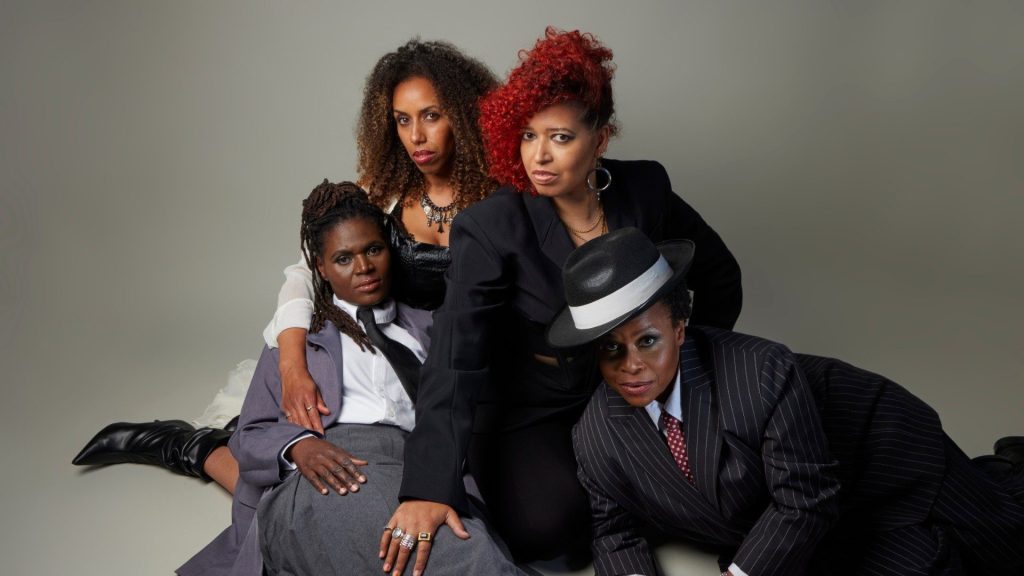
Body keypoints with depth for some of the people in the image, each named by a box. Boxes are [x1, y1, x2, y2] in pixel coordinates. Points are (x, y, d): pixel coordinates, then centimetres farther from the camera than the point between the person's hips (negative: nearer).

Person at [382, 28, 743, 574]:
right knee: (548, 524, -27)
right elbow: (455, 359, -27)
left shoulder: (645, 189, -7)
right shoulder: (488, 228, -20)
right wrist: (429, 489, -35)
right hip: (527, 413, -3)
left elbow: (717, 273, 10)